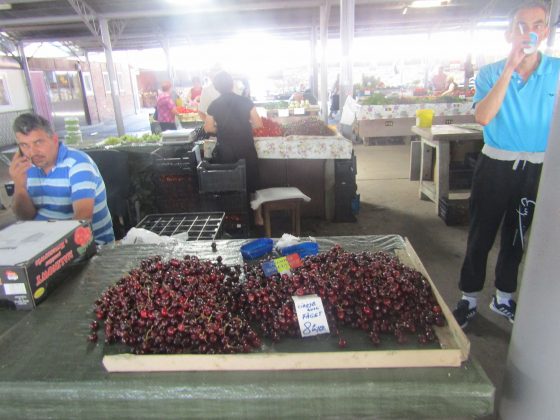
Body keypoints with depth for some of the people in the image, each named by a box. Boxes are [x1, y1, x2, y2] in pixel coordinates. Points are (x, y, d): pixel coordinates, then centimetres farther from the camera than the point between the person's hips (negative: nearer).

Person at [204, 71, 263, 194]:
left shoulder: (213, 106, -4)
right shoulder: (245, 102, -7)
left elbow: (208, 128, 4)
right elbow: (258, 124, -4)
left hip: (225, 151, 1)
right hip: (246, 149, -1)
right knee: (249, 180, 14)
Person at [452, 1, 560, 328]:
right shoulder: (491, 73, -5)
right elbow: (483, 117, -22)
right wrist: (510, 66, -24)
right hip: (496, 166, -2)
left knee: (517, 238, 16)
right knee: (481, 237, 5)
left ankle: (504, 298, 35)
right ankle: (469, 301, 21)